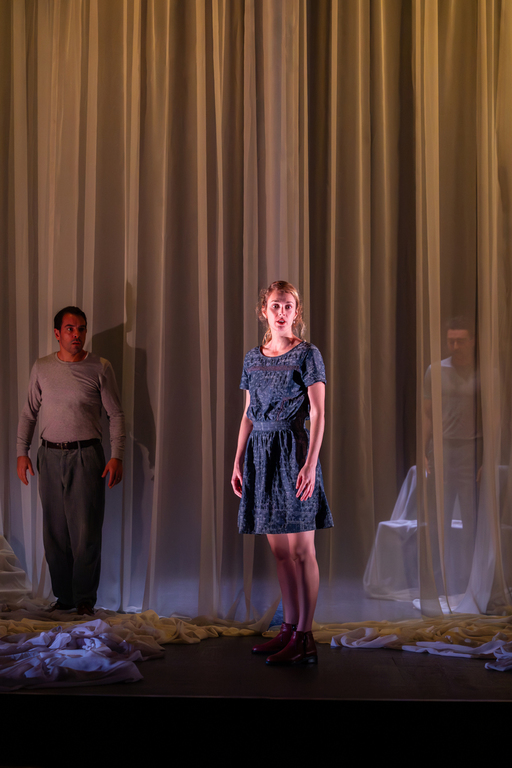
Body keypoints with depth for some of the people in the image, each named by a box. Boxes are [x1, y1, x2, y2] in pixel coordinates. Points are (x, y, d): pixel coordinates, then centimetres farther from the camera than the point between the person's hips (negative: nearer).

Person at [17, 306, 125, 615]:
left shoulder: (100, 367, -1)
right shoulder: (42, 368, 8)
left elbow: (116, 414, 1)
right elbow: (29, 413, 14)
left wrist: (117, 456, -8)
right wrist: (22, 452, 6)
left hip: (86, 455, -3)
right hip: (51, 455, 3)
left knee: (86, 532, -5)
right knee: (54, 532, 7)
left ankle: (85, 601, 6)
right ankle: (63, 598, 18)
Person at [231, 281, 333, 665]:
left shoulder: (307, 354, -4)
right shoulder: (254, 357, 13)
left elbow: (318, 413, -9)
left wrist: (310, 464, -17)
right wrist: (238, 462, 12)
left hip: (292, 449, -6)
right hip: (260, 451, 6)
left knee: (301, 548, -4)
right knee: (279, 548, 10)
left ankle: (305, 638, 0)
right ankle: (290, 628, 19)